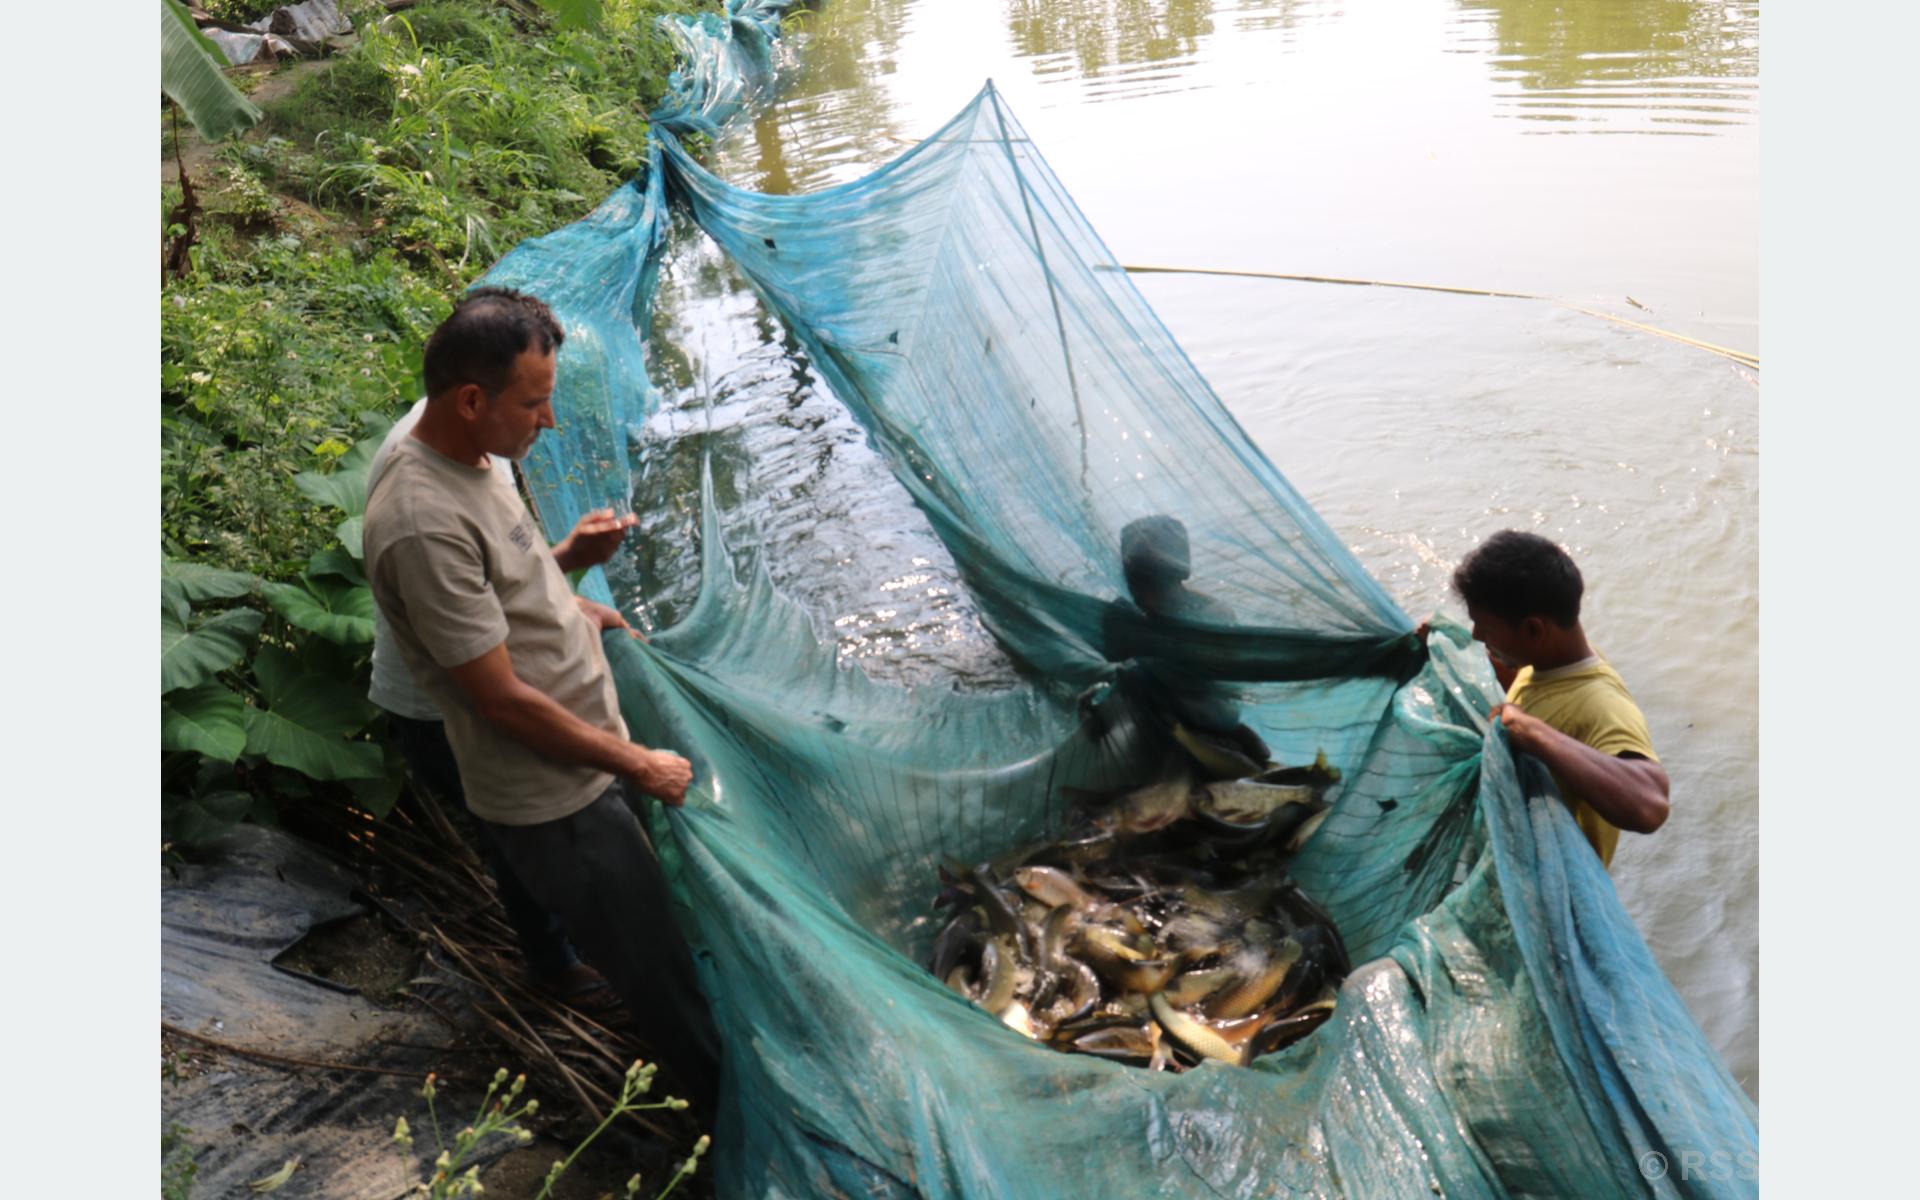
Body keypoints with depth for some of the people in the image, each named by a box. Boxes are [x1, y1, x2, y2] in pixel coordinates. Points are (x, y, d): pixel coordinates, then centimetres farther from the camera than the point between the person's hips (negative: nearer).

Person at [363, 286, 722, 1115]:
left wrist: (573, 606, 13)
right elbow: (504, 699, -25)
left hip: (584, 768, 10)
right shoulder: (424, 524, -29)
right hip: (553, 804, -9)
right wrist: (639, 765, -17)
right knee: (662, 979, 5)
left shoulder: (470, 458, 1)